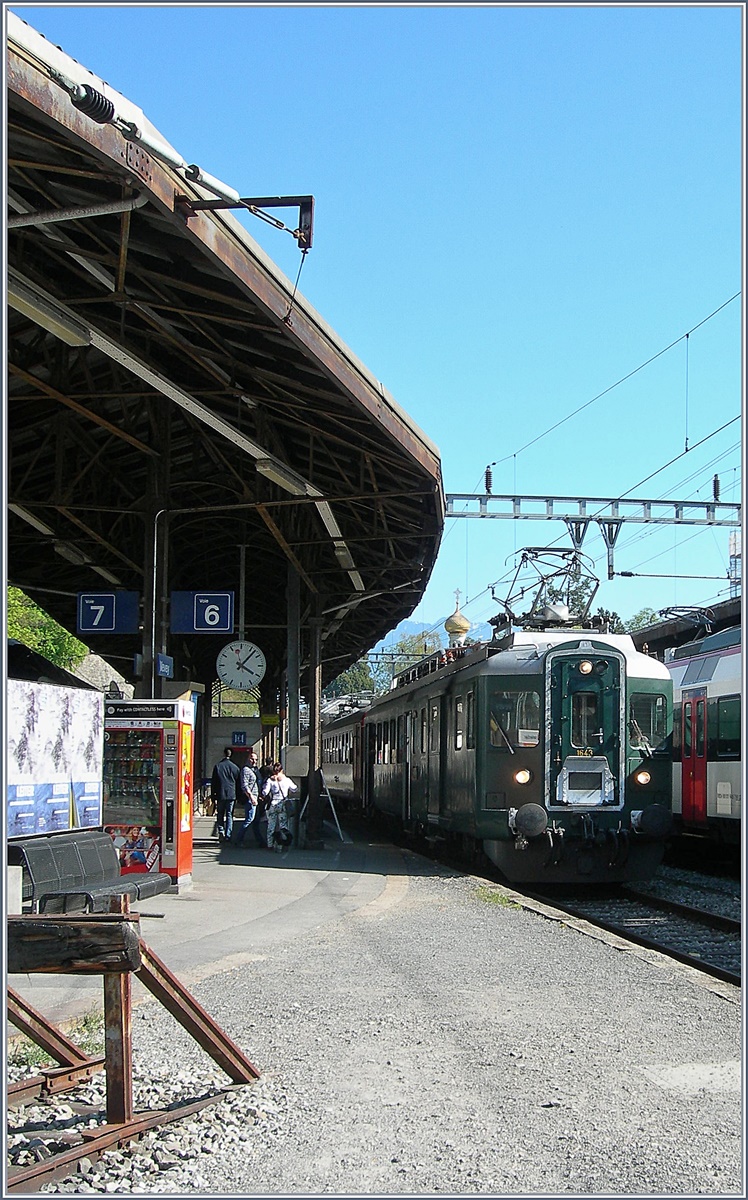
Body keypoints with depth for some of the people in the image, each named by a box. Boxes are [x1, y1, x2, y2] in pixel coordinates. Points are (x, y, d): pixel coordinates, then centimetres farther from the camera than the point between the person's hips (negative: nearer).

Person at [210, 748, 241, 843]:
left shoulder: (217, 766, -2)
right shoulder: (235, 767, 3)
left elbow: (213, 782, 1)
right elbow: (239, 783, 8)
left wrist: (213, 795, 8)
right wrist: (237, 796, 17)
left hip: (220, 795, -1)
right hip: (231, 795, 1)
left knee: (220, 814, 12)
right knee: (229, 815, 4)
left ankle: (221, 831, -2)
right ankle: (228, 835, -1)